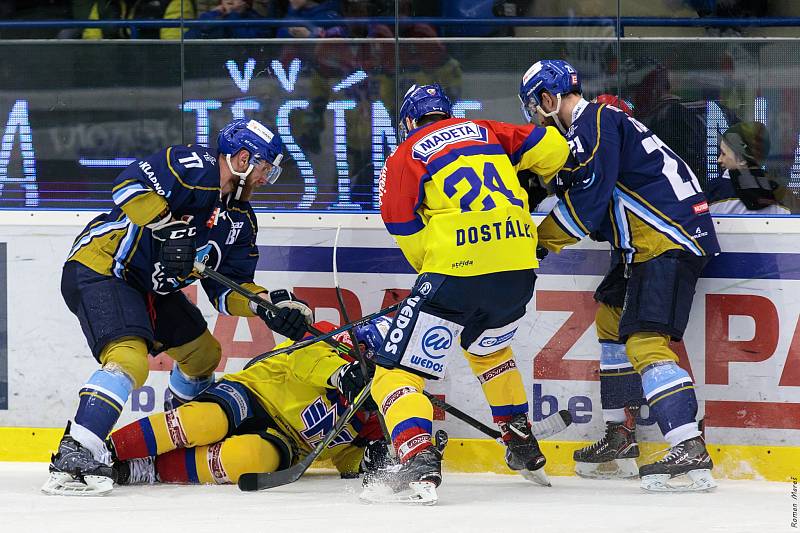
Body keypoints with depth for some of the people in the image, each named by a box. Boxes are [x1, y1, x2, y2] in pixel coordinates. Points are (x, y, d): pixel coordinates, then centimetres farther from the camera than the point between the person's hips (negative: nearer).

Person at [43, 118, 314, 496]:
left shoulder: (240, 220, 11)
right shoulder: (194, 167, -16)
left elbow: (227, 290, 8)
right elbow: (130, 184, -29)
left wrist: (269, 304, -9)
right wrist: (166, 226, -33)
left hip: (152, 287, 10)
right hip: (100, 268, -10)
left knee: (203, 353, 23)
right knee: (130, 360, -29)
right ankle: (72, 458, -36)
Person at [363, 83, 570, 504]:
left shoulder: (404, 157, 9)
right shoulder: (484, 131, 21)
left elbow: (409, 236, 4)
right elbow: (550, 147, 14)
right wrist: (542, 184, 34)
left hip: (456, 270, -6)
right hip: (519, 266, 6)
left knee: (397, 371, -2)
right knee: (488, 348, 35)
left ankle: (419, 465, -25)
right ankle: (524, 451, 38)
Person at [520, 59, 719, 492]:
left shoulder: (594, 121, -12)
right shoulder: (595, 123, 20)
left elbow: (589, 197, -17)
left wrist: (541, 242, -6)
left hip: (670, 241, -11)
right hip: (650, 242, 11)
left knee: (643, 340, -20)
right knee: (610, 321, 24)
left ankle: (690, 453, -31)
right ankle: (618, 436, 32)